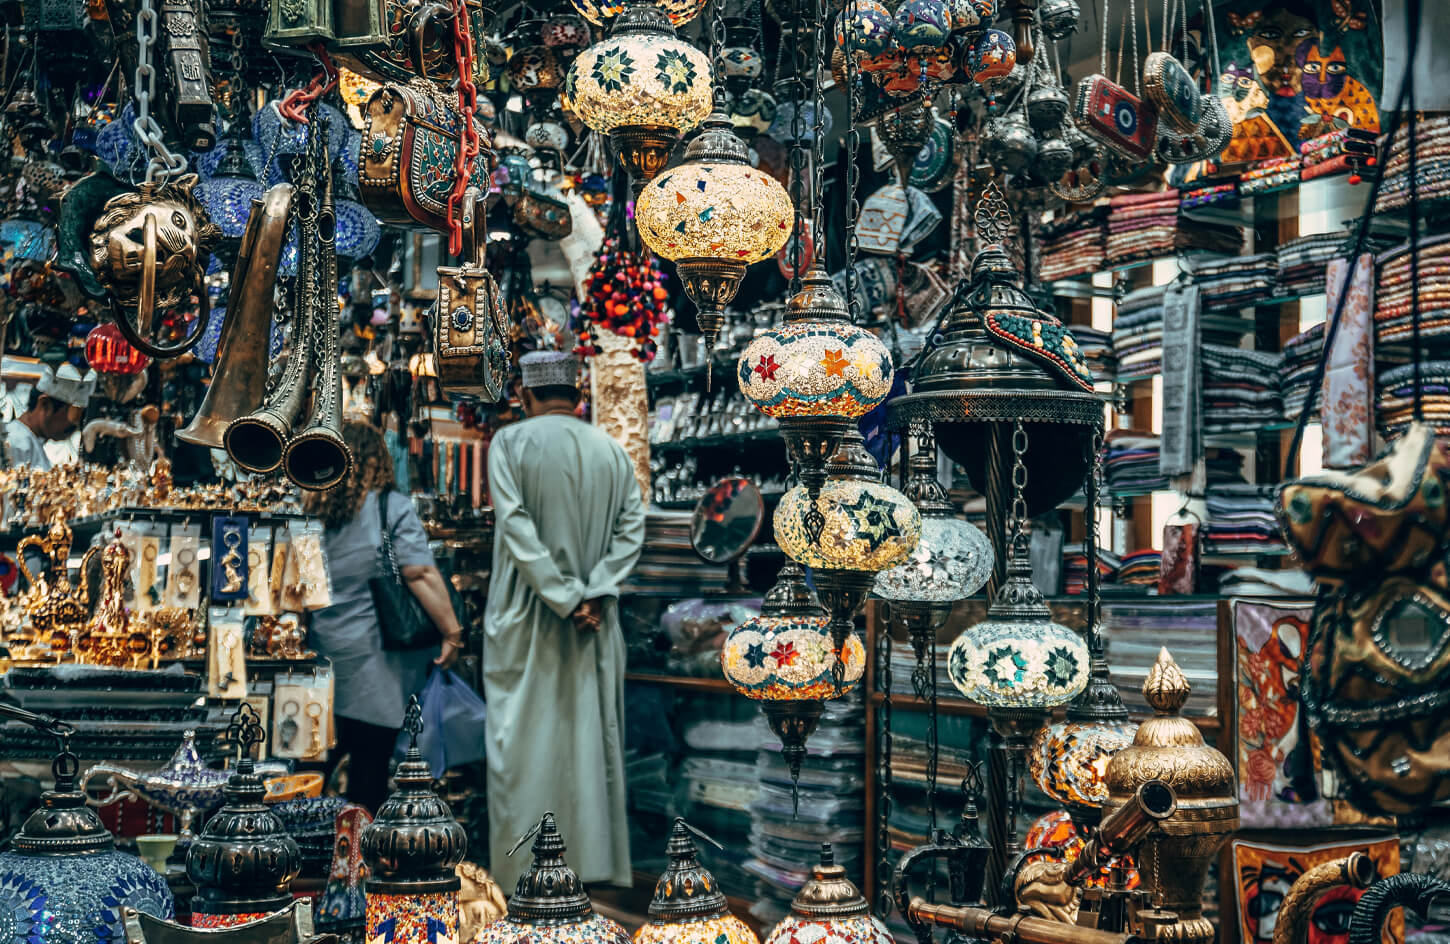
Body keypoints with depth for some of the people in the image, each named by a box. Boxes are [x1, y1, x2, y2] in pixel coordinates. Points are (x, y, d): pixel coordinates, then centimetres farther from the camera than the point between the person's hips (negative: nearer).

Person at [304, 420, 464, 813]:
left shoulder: (313, 510, 4)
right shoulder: (393, 508, -10)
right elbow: (422, 575, -17)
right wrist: (452, 633, -11)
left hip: (323, 650, 5)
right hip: (372, 660, -5)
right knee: (371, 758, 1)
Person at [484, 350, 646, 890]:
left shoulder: (510, 443, -7)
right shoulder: (611, 451, 4)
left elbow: (517, 528, -15)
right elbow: (632, 528, -3)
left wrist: (564, 598, -14)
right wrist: (594, 593, -8)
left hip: (525, 617, -3)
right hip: (594, 623, 3)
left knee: (525, 738, 3)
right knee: (591, 733, 10)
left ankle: (524, 862, 6)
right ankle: (594, 857, 15)